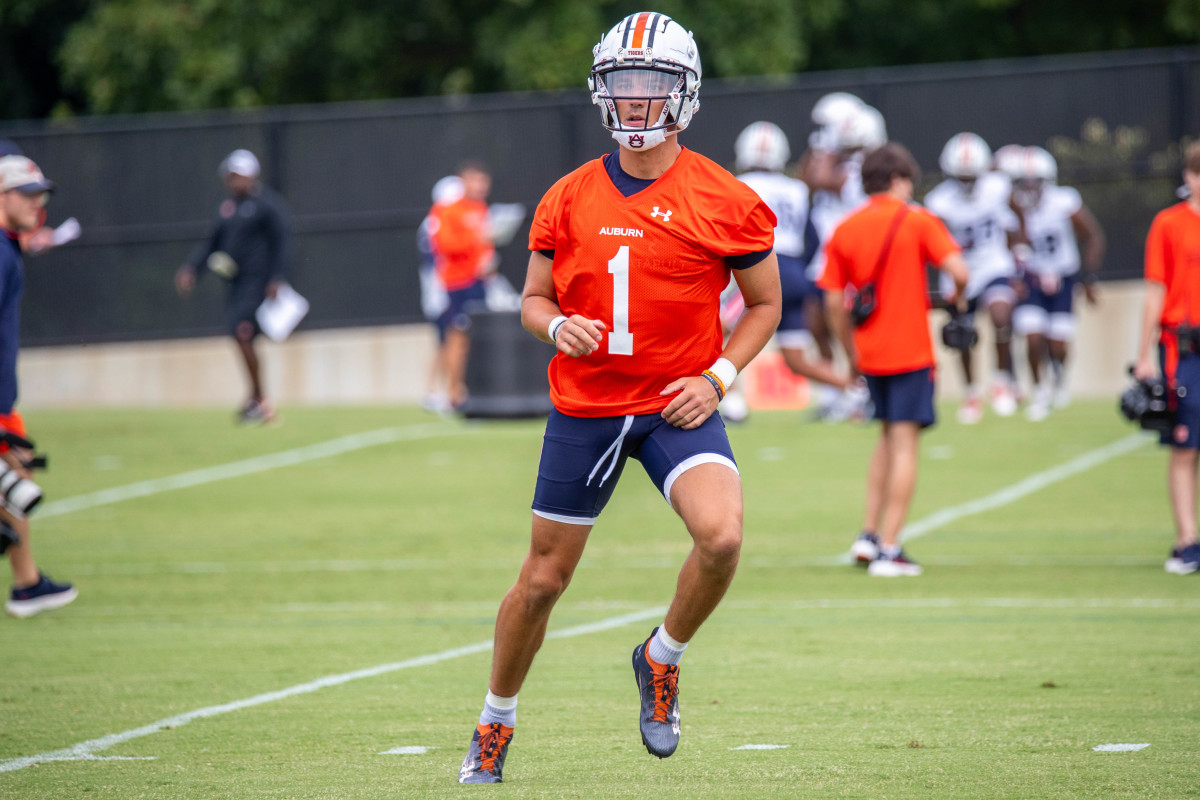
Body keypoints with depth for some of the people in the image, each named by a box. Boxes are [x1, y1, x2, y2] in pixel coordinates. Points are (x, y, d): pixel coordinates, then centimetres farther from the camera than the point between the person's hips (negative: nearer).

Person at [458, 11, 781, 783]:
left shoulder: (725, 202, -5)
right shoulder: (569, 199, 0)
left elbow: (764, 303, 5)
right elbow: (534, 298, 11)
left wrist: (717, 377, -8)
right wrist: (558, 326, -13)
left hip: (678, 405, -1)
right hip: (585, 406, 2)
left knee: (722, 536, -27)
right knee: (544, 578, 8)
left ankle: (662, 660, 2)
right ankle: (496, 722, 31)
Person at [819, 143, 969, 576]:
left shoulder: (843, 231, 5)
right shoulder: (917, 221, -6)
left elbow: (834, 302, 3)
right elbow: (958, 270, -17)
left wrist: (851, 352, 14)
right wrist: (957, 298, 5)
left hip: (869, 351, 5)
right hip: (909, 351, -5)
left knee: (888, 437, 22)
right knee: (904, 444, -2)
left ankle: (869, 535, 16)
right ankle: (888, 549, -7)